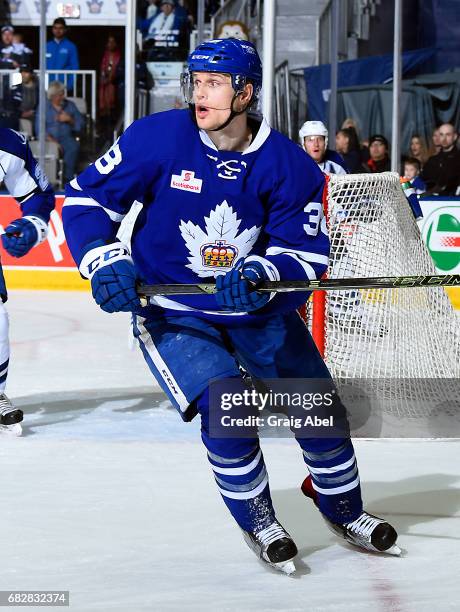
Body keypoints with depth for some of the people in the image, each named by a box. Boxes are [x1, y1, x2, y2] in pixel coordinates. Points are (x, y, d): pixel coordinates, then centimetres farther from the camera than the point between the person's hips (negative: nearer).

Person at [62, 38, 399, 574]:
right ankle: (256, 520, 5)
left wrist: (260, 274, -33)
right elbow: (86, 198, -10)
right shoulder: (158, 138, -18)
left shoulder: (288, 164, -14)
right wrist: (105, 260, -24)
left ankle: (343, 508, 34)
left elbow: (307, 253, -14)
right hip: (171, 308, -3)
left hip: (259, 307, 3)